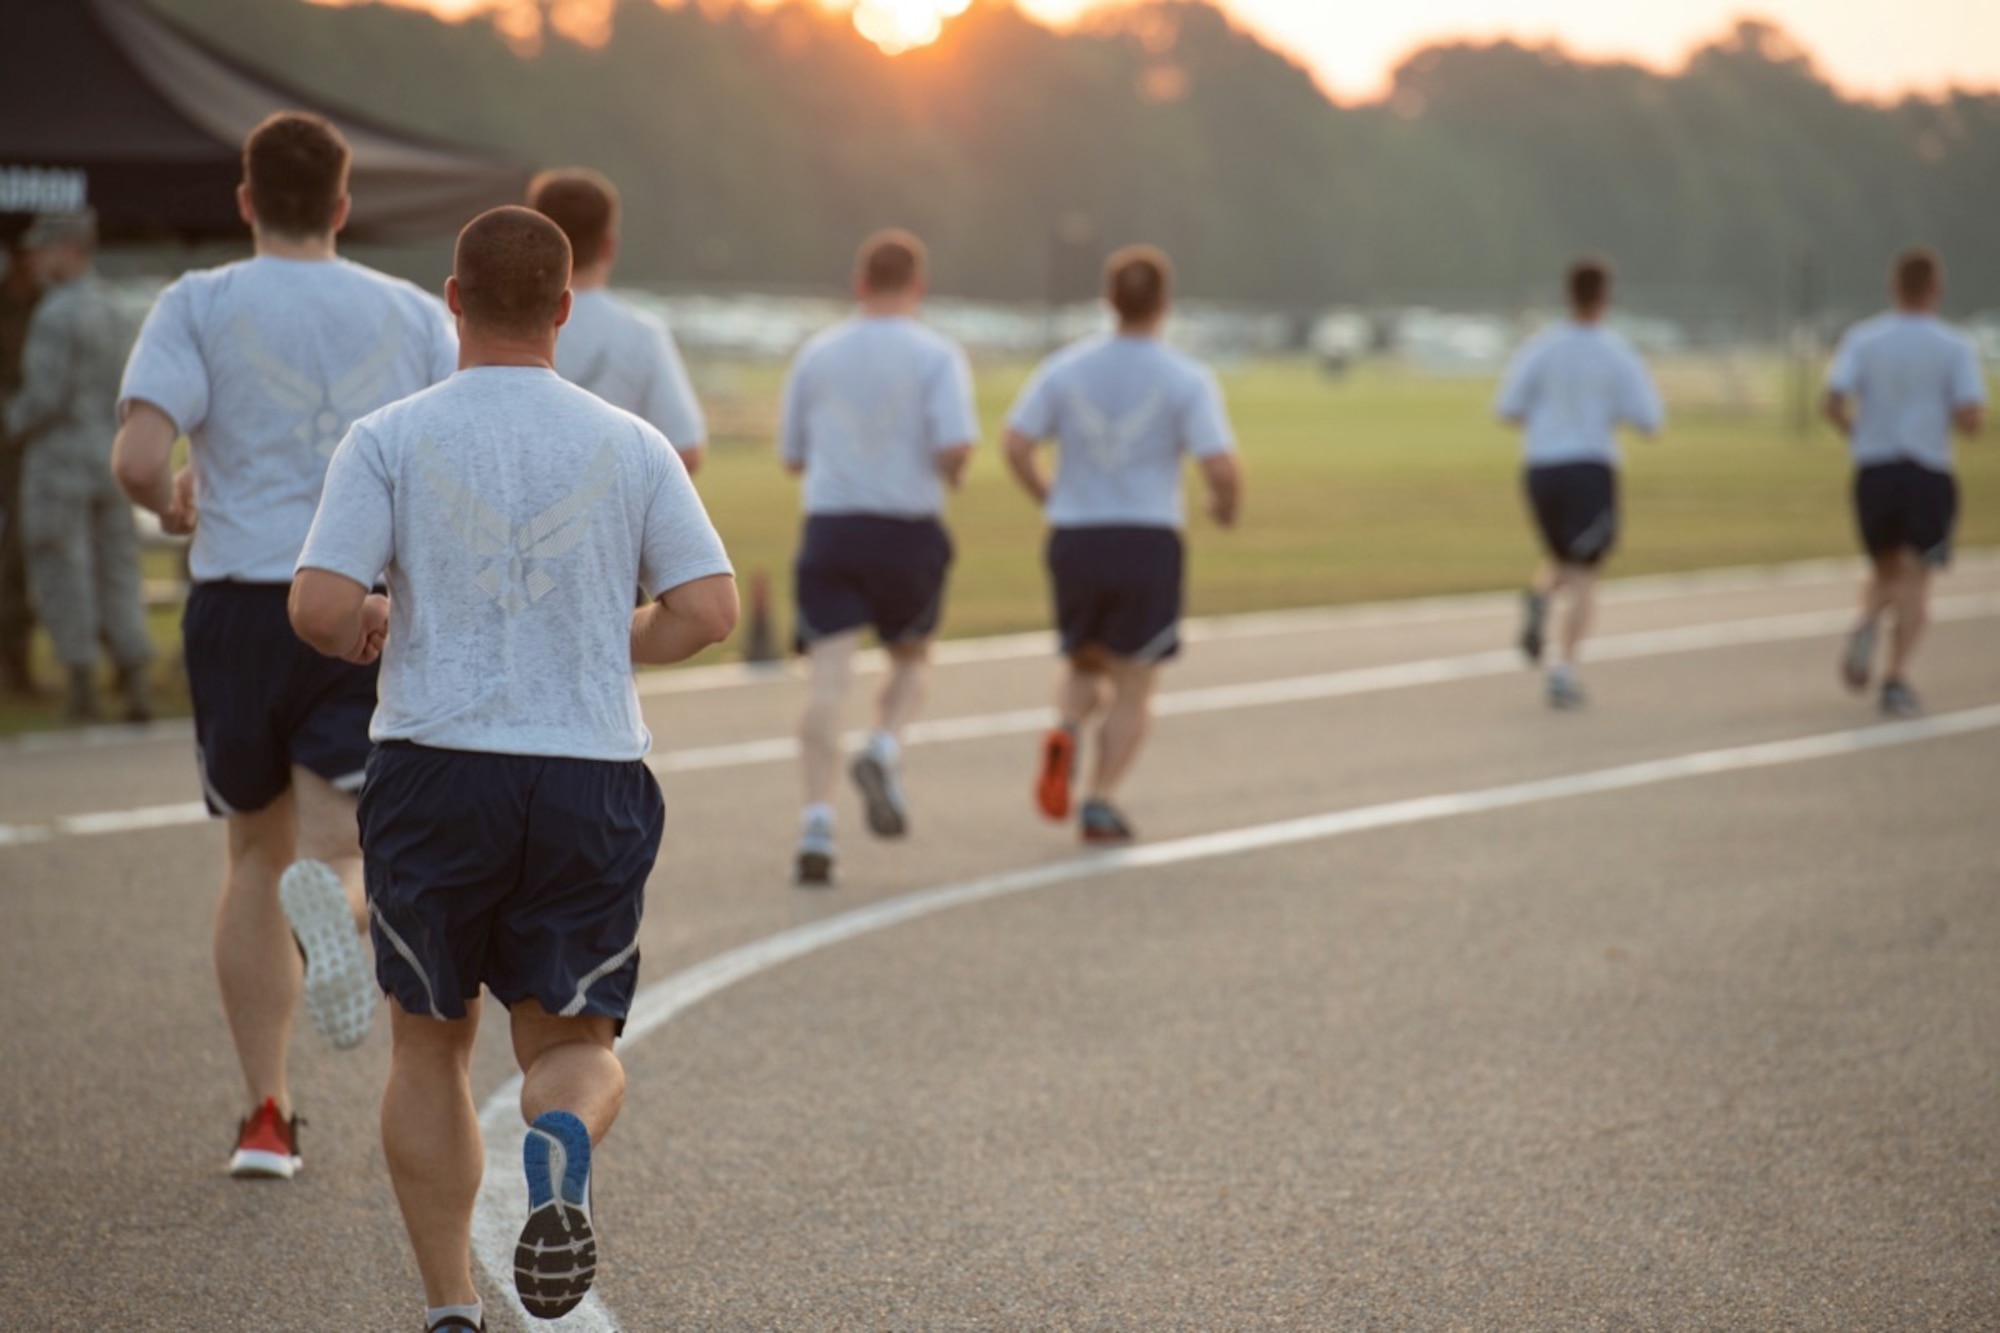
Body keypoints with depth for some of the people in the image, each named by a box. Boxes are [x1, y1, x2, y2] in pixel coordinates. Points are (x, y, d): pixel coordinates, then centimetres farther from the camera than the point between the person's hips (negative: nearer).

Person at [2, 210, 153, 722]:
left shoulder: (57, 315, -15)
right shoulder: (115, 312, 10)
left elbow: (47, 394, -19)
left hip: (59, 460, -7)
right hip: (111, 461, 7)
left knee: (63, 574, 0)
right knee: (117, 573, 9)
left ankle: (82, 685, -1)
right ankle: (136, 685, 3)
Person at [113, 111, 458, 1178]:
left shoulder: (199, 306, 1)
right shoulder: (414, 316, 7)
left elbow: (139, 456, -12)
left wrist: (173, 504, 10)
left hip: (240, 600, 0)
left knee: (256, 856, 15)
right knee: (336, 855, -3)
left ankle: (267, 1115, 14)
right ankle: (332, 900, -42)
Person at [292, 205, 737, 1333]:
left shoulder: (391, 438, -1)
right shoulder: (631, 446, 4)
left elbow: (320, 607, -10)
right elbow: (709, 610, -2)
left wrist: (372, 632, 13)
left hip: (437, 773, -1)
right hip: (595, 779, 1)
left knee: (430, 1042, 16)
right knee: (575, 1043, 11)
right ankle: (564, 1145, -26)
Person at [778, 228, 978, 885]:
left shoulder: (817, 355, 8)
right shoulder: (937, 356, -2)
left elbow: (792, 456, 12)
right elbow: (956, 447, -15)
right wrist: (953, 475, 7)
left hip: (829, 530, 1)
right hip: (909, 530, -1)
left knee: (827, 675, -5)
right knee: (911, 658, 20)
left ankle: (818, 817, -18)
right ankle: (884, 750, -8)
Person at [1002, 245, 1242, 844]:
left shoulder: (1065, 367, 2)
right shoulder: (1187, 379, -6)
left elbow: (1016, 445, -4)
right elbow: (1222, 467, -14)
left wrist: (1048, 500, 13)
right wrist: (1228, 507, 8)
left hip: (1073, 542, 3)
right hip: (1149, 542, -3)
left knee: (1085, 669, 22)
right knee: (1132, 687, 8)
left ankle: (1066, 731, -9)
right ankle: (1100, 802, -5)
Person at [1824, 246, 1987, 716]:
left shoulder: (1862, 339, 1)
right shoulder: (1955, 347, -4)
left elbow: (1834, 406, -9)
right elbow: (1972, 420, -11)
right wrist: (1949, 416, 11)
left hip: (1873, 471, 2)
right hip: (1929, 474, -2)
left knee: (1885, 571, 20)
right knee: (1915, 578, 3)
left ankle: (1867, 625, -10)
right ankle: (1896, 677, -11)